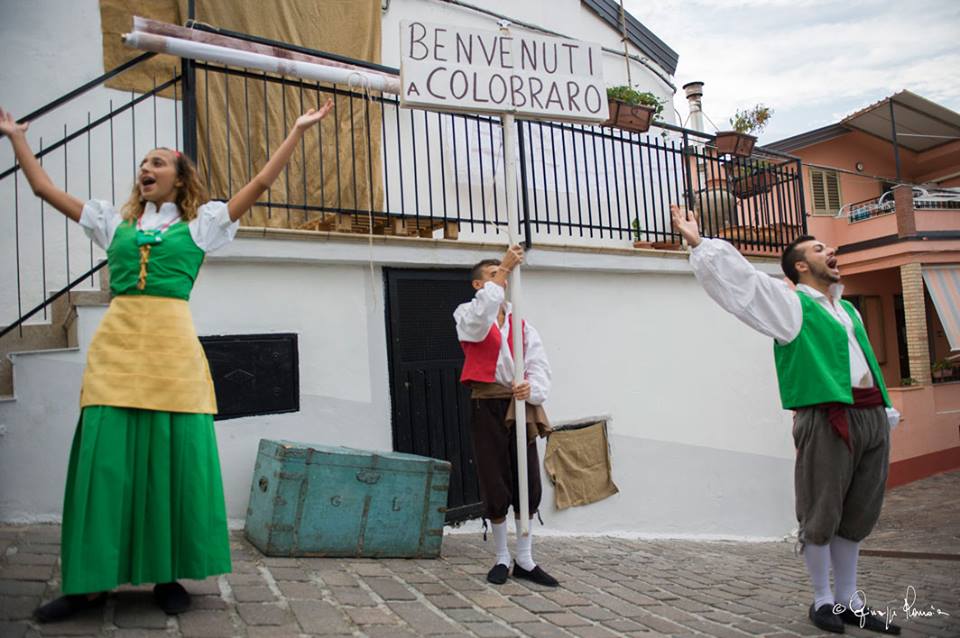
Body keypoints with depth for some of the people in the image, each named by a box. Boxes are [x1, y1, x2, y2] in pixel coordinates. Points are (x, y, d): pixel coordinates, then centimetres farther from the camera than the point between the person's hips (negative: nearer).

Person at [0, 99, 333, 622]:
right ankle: (90, 581, 6)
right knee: (105, 456, -2)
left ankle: (168, 575, 9)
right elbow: (45, 188, 26)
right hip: (116, 344, 2)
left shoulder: (200, 223, 13)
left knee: (172, 457, -2)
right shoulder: (115, 221, 20)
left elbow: (259, 184, 9)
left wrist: (297, 130, 8)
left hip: (173, 347, -2)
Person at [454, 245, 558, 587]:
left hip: (521, 408, 3)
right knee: (495, 487, 2)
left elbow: (540, 367, 4)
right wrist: (503, 269, -21)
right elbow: (479, 321, -22)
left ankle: (525, 560, 19)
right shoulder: (467, 314, 4)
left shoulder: (521, 324, 14)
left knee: (528, 487, 4)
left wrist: (532, 389, -20)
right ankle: (502, 559, 22)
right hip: (487, 406, -3)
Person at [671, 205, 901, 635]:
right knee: (821, 517, 2)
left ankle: (849, 602, 26)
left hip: (870, 419, 7)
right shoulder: (791, 304, 0)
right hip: (826, 421, -7)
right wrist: (698, 243, -17)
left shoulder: (848, 310, 22)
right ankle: (823, 601, 19)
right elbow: (740, 280, -10)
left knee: (856, 518, 13)